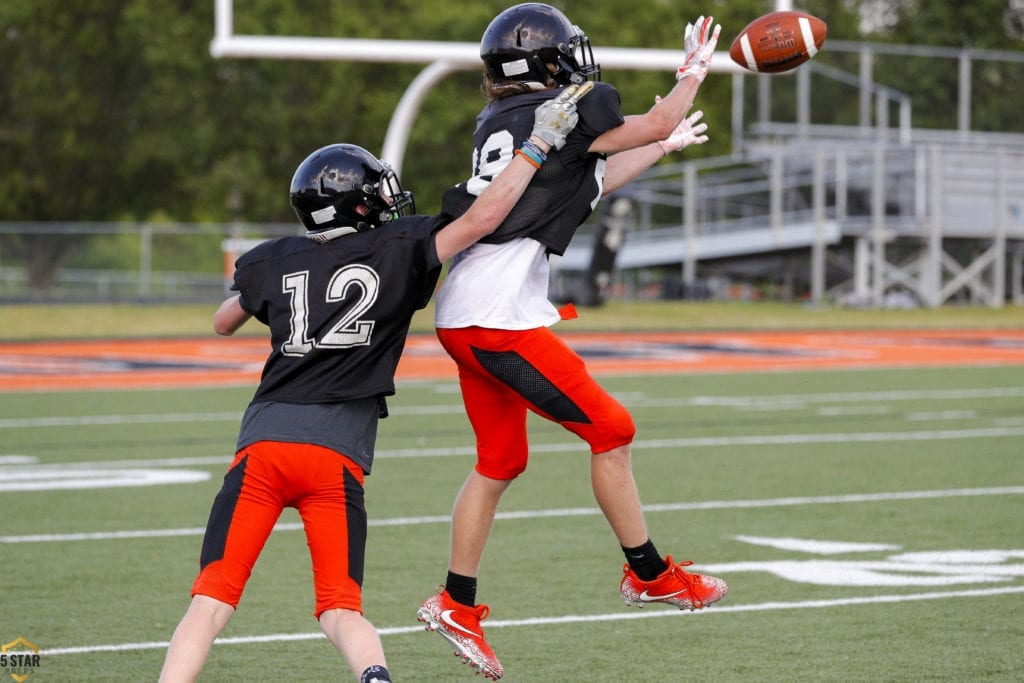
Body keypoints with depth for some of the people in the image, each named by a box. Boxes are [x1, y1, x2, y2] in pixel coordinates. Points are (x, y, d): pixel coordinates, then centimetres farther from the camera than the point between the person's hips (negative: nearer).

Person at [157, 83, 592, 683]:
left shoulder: (275, 262, 12)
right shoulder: (398, 250, 3)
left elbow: (224, 323, 30)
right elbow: (482, 218, 2)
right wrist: (541, 141, 8)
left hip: (265, 441, 1)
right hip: (338, 454, -1)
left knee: (212, 601, 1)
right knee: (342, 610, 5)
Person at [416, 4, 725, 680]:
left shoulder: (498, 123, 17)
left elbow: (584, 186, 30)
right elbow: (654, 124, 3)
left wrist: (659, 150, 39)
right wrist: (695, 71, 20)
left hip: (463, 318, 9)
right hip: (501, 318, -9)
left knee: (500, 462, 17)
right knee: (611, 430, 2)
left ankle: (456, 603, 20)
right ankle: (650, 574, 12)